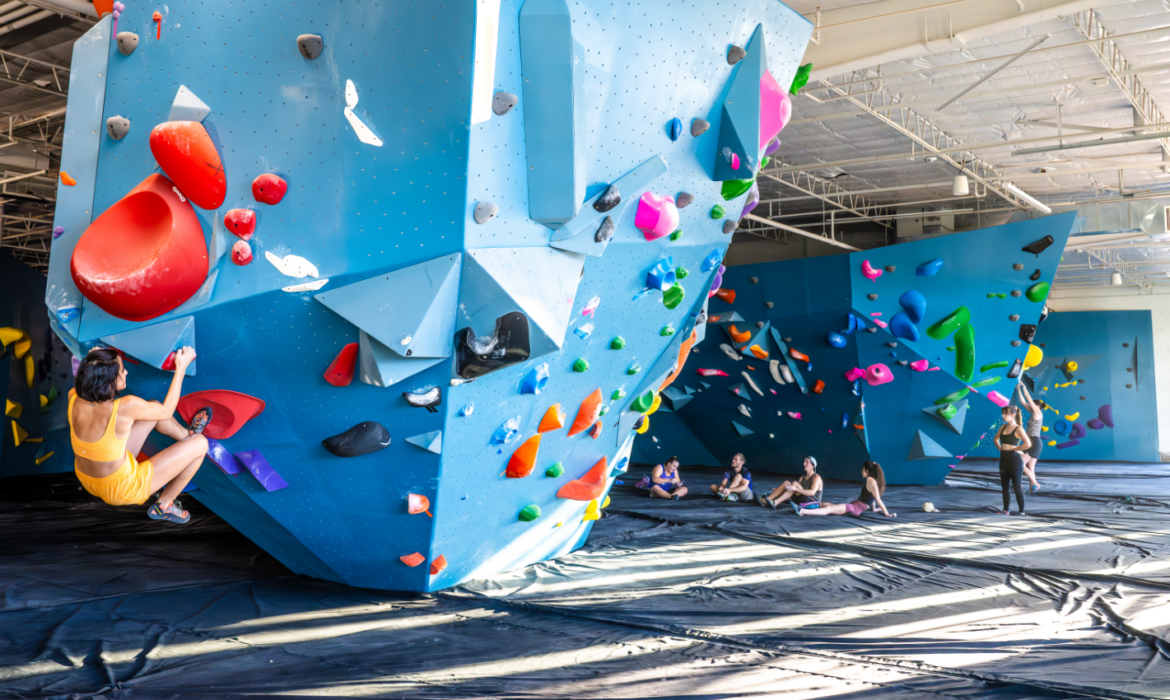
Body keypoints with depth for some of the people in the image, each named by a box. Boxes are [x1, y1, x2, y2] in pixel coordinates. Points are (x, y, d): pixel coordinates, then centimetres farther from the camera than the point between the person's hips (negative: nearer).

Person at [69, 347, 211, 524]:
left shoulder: (73, 397, -17)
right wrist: (181, 368, -9)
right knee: (199, 444, 2)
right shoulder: (126, 407, -34)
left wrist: (91, 363, 1)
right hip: (122, 491, -7)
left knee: (153, 406, 16)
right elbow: (166, 411, -13)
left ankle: (187, 435, 47)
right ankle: (164, 505, 18)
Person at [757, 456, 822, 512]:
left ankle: (775, 502, -37)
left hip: (812, 502, -7)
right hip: (800, 501, 7)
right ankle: (766, 500, -26)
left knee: (795, 483, -26)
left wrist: (796, 489, -33)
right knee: (787, 483, -13)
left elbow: (812, 492, -22)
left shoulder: (816, 477, -5)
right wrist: (778, 489, 2)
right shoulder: (802, 478, 19)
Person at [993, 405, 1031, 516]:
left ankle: (1022, 512, 4)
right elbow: (996, 439, 27)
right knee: (1004, 486, 10)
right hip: (1004, 459, 7)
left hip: (1015, 459, -7)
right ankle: (1006, 510, 18)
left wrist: (1015, 449, -12)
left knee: (1016, 486, -3)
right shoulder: (1003, 427, 9)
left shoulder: (1018, 429, -10)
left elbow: (1028, 444, -23)